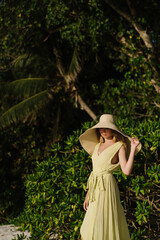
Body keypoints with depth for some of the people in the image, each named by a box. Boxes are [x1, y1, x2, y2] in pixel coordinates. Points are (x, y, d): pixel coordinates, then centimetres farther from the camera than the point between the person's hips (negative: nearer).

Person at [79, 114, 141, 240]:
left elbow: (126, 171, -15)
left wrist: (133, 149, -18)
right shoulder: (98, 146, 16)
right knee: (92, 228, 7)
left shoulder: (119, 147, -2)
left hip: (107, 186, -7)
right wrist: (88, 194, 17)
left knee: (105, 224, -8)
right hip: (95, 188, 7)